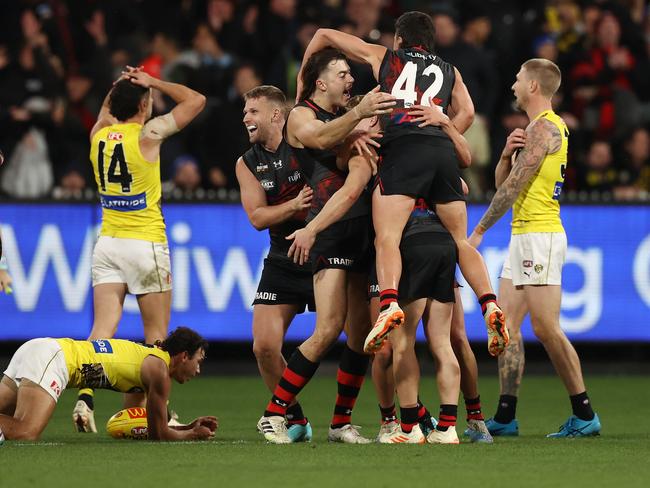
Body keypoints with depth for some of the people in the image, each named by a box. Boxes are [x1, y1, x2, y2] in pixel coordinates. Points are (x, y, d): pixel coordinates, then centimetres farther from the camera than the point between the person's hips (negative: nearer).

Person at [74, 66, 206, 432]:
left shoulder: (98, 135, 5)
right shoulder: (148, 134, -10)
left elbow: (106, 111, 32)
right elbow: (196, 100, -1)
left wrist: (123, 85, 24)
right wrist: (153, 83, 6)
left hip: (107, 243, 5)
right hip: (145, 243, -5)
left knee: (103, 329, -2)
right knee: (156, 334, 5)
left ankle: (86, 397, -20)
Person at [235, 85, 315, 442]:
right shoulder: (247, 164, 7)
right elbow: (257, 217, -2)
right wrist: (295, 204, -19)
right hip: (283, 261, 5)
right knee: (264, 346, -6)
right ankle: (294, 419, 12)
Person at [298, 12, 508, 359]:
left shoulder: (384, 57, 25)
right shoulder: (449, 71, 29)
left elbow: (324, 35, 31)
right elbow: (466, 113, 13)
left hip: (402, 148, -3)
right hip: (443, 151, 3)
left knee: (386, 237, -14)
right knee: (461, 240, 11)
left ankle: (389, 304, -39)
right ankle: (490, 306, -8)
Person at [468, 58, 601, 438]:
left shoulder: (544, 127, -12)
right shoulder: (537, 128, 19)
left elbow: (513, 185, -15)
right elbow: (503, 182, 20)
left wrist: (480, 230, -11)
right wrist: (508, 153, 0)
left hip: (540, 234, -10)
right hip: (523, 236, 10)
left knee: (546, 327, -11)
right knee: (507, 323, 6)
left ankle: (585, 414, -8)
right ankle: (506, 417, 6)